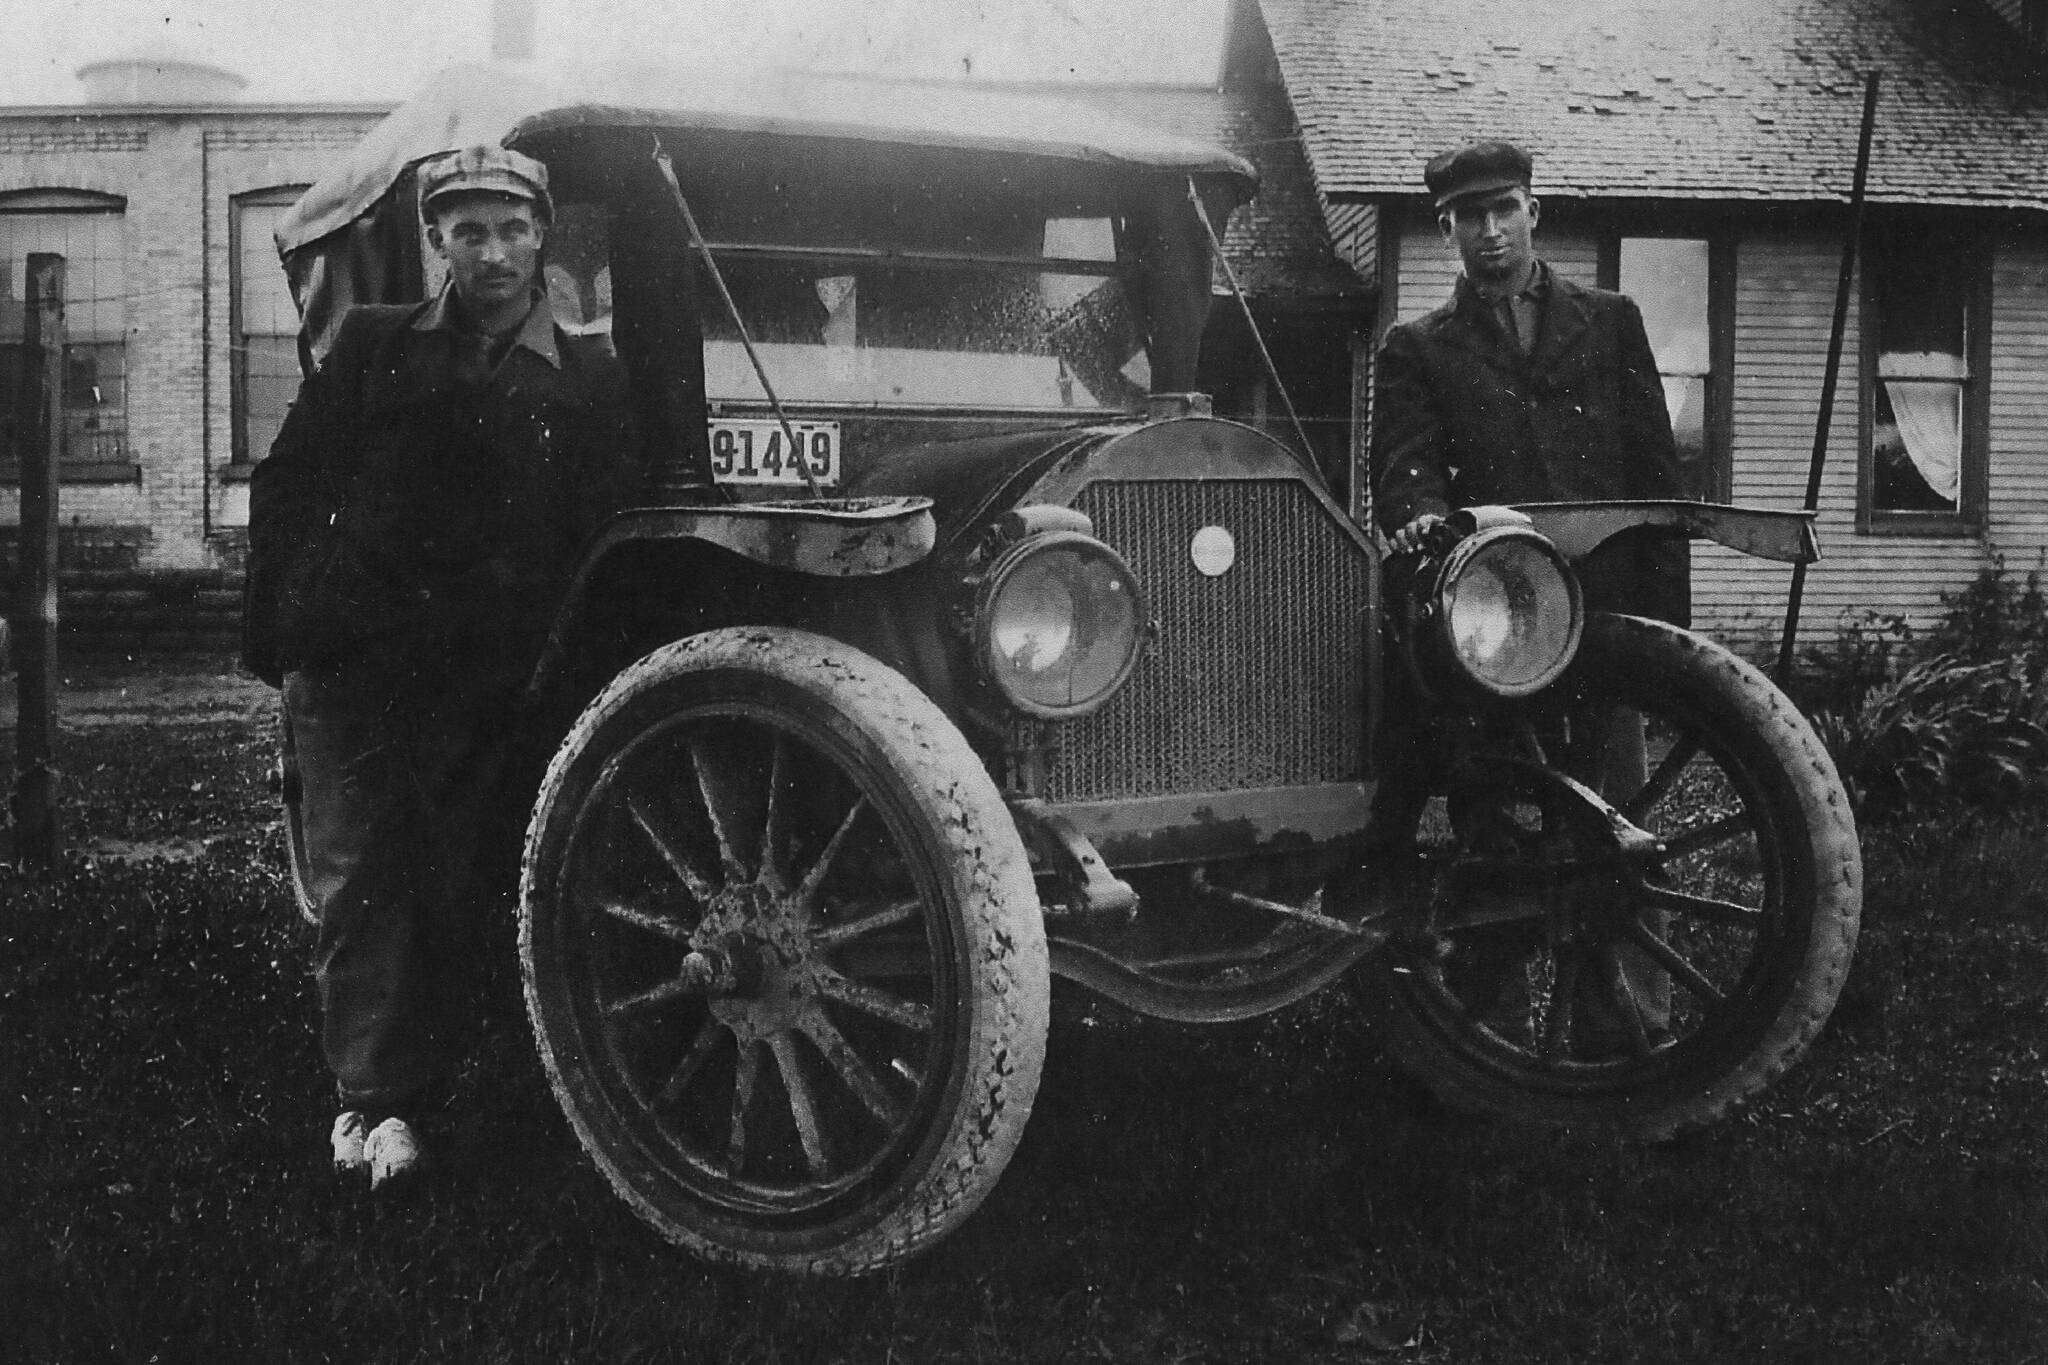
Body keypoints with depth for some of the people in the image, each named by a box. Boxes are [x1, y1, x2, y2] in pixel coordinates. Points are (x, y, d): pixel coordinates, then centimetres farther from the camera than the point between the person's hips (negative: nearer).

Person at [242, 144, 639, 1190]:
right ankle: (370, 1099, 10)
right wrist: (278, 637, 2)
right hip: (349, 661, 1)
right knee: (356, 882, 1)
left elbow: (602, 536, 2)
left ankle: (416, 1093, 13)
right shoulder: (373, 346, 8)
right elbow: (284, 486, 8)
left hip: (483, 674, -1)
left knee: (449, 888, 3)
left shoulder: (587, 379, 5)